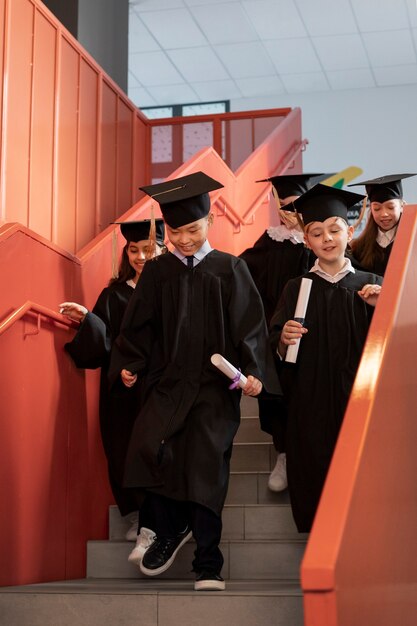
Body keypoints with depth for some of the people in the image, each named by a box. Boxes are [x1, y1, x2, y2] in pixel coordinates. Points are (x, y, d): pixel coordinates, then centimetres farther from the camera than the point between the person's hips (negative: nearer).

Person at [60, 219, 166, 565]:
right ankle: (142, 517, 17)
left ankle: (149, 529, -12)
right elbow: (101, 345, 5)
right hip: (122, 391, 3)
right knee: (124, 452, 0)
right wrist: (87, 319, -11)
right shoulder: (114, 294, 12)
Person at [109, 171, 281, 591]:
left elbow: (249, 326, 1)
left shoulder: (230, 270, 3)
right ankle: (171, 529, 8)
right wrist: (130, 364, 3)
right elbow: (139, 326, 14)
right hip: (167, 380, 2)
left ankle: (207, 563, 0)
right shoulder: (156, 273, 9)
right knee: (147, 445, -19)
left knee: (206, 453, -16)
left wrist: (252, 371, -10)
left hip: (214, 383, -2)